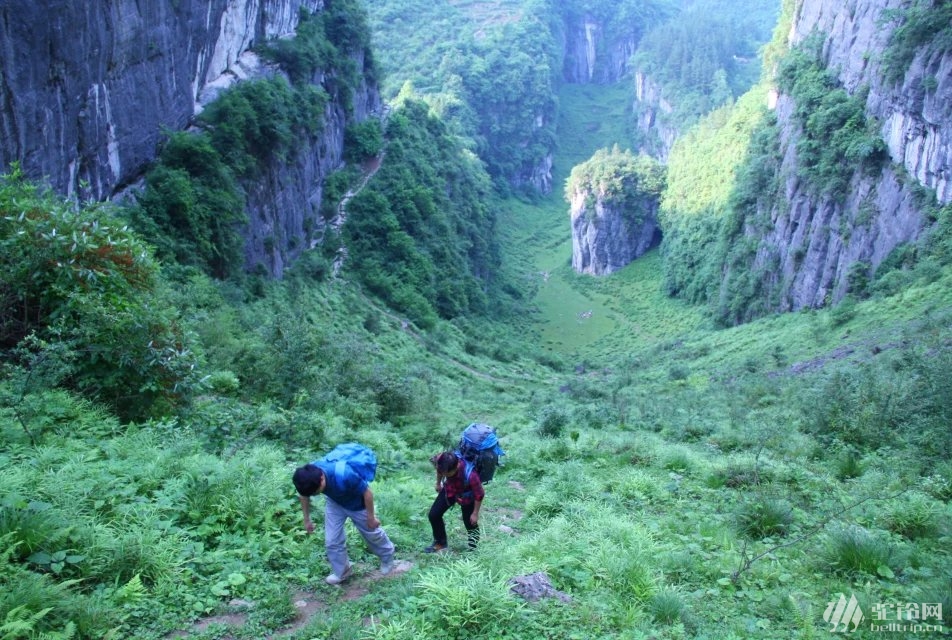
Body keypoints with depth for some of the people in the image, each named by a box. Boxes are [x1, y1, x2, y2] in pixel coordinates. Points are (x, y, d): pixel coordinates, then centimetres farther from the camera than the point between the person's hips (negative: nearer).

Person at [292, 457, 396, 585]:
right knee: (332, 540, 3)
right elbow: (304, 494, -5)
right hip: (334, 502, 4)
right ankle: (342, 571, 28)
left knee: (372, 533, 19)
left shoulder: (344, 476, -47)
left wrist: (371, 517, -17)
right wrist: (307, 519, 4)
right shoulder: (308, 475, -30)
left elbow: (367, 492, -30)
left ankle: (387, 556, 47)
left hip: (357, 504, -4)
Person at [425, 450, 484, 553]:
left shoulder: (470, 475, -46)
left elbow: (479, 494, -26)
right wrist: (438, 484, 13)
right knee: (433, 515, 3)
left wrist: (475, 513, -13)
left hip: (466, 494, -4)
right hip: (449, 489, 4)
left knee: (469, 521, 8)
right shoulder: (441, 461, -34)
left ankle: (472, 549, 38)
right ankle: (440, 542, 29)